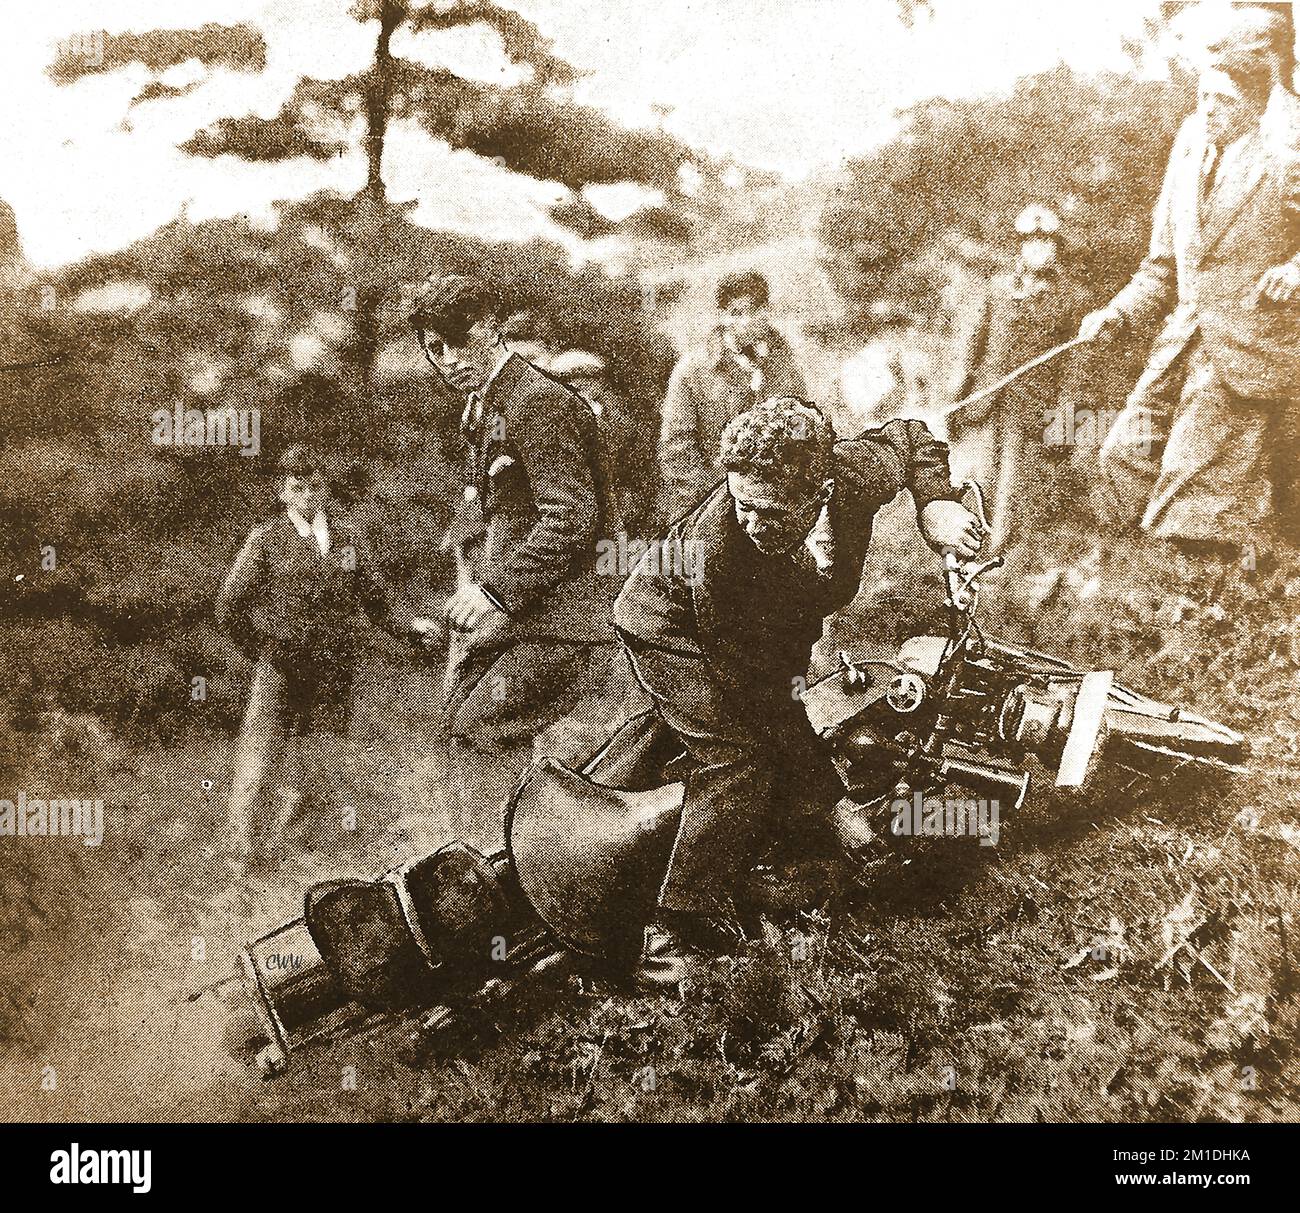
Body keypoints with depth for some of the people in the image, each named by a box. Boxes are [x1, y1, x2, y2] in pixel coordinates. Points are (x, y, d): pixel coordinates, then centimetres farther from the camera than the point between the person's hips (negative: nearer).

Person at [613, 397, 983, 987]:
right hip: (674, 631, -6)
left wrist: (934, 506, -21)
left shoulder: (856, 474, -31)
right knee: (738, 761, -20)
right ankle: (680, 933, -13)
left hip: (772, 633, 7)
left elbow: (909, 438, -4)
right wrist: (819, 780, -26)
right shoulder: (716, 549, -43)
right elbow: (749, 680, -32)